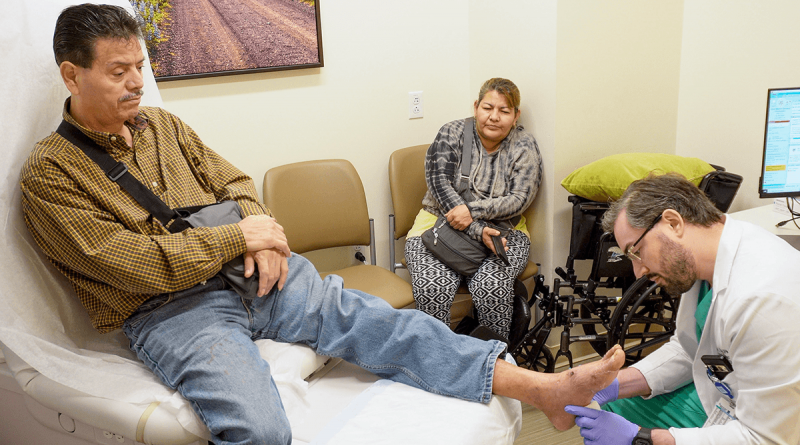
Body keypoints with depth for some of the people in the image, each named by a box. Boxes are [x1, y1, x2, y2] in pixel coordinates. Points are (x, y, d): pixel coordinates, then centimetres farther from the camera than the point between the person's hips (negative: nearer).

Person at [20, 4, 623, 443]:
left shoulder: (161, 124, 15)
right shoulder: (49, 174, -5)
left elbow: (232, 181, 18)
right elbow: (136, 265, -14)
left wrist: (262, 233, -3)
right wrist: (240, 237, -10)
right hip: (171, 311, -4)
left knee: (358, 314, -15)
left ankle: (544, 388, -20)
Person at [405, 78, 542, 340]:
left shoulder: (524, 147, 4)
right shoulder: (451, 133, 2)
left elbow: (519, 200, -5)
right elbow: (440, 184, -9)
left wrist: (473, 211, -20)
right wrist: (477, 230, -19)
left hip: (501, 229, 0)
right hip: (440, 224, 0)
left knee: (491, 286, -29)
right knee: (432, 287, -27)